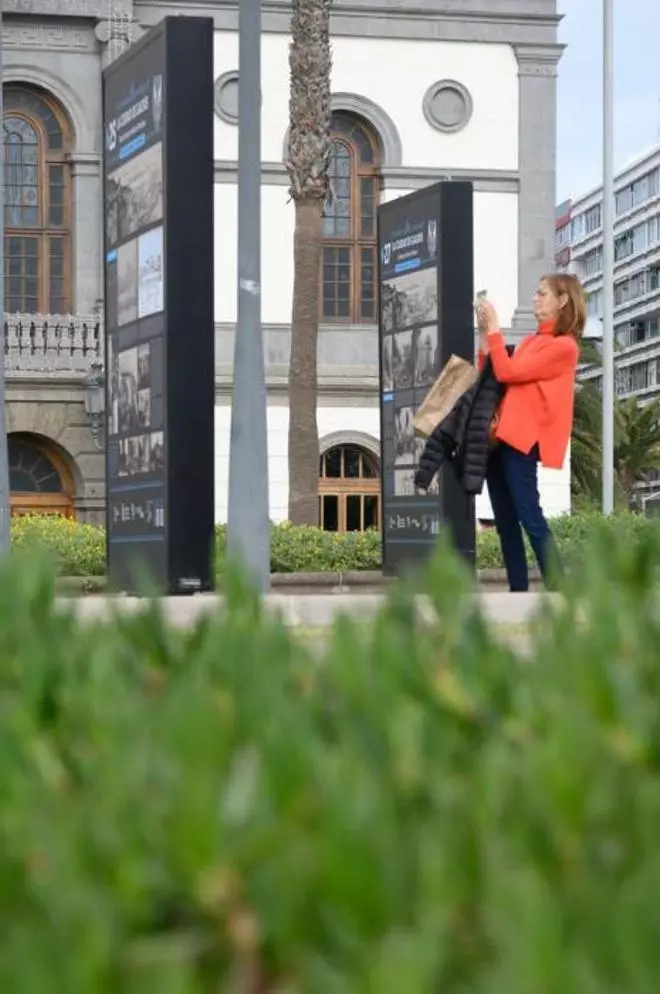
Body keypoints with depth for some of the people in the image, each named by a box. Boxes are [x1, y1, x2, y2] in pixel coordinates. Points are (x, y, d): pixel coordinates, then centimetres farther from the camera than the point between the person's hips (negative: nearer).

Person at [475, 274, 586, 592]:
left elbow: (507, 373, -13)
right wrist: (484, 337, 13)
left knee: (529, 518, -14)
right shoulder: (531, 342, 21)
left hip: (522, 439, -9)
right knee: (506, 523, 6)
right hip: (501, 436, 9)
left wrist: (493, 329, -5)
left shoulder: (563, 346, -6)